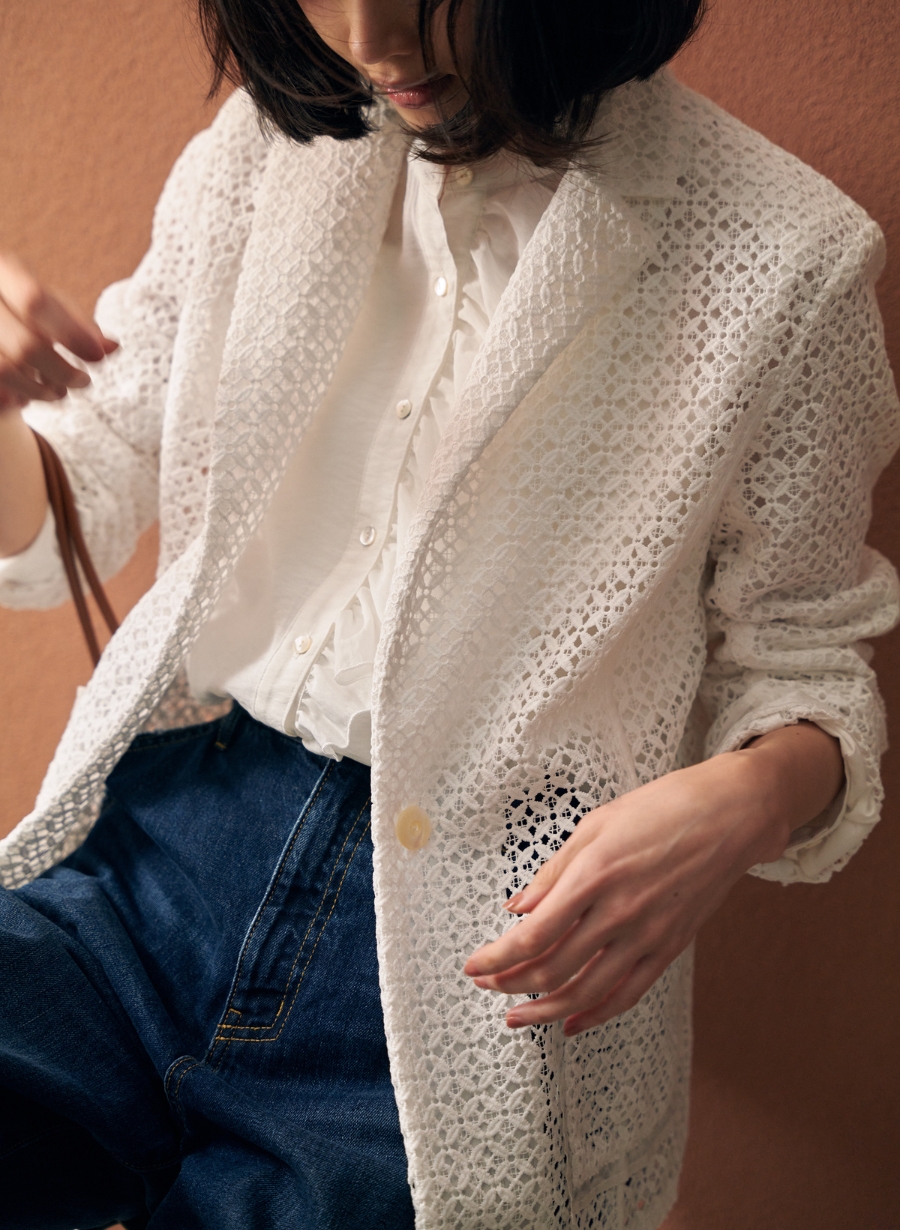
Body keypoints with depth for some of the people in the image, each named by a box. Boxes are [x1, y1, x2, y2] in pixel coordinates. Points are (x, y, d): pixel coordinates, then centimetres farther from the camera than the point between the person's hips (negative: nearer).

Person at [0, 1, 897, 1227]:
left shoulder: (785, 260, -7)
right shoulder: (264, 153, 5)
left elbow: (799, 664, 2)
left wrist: (749, 799, -21)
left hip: (481, 938, -2)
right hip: (167, 829, 3)